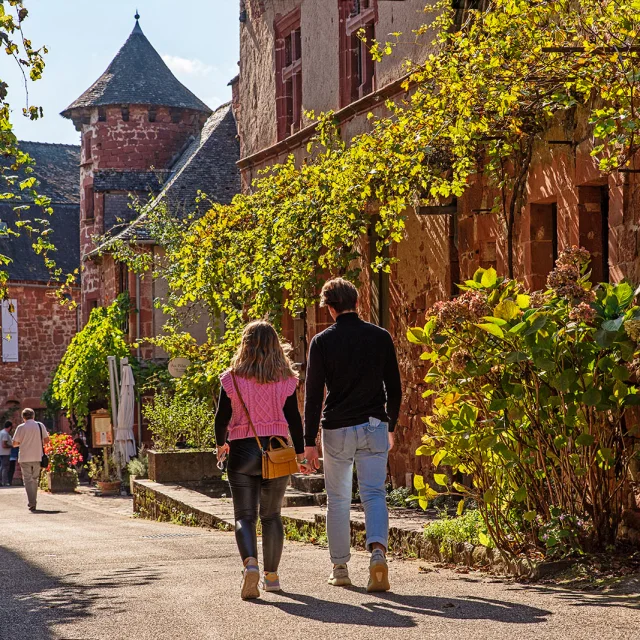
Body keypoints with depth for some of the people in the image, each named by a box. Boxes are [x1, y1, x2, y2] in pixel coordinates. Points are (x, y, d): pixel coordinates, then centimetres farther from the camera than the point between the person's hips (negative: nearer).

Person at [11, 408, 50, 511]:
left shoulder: (21, 427, -5)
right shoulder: (40, 425, 1)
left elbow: (14, 443, -2)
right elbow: (46, 440, 1)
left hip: (25, 458, -2)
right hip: (37, 457, 2)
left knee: (28, 480, 0)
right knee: (35, 479, 16)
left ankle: (31, 503, -12)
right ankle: (33, 502, 21)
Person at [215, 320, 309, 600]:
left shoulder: (232, 379, -3)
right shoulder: (286, 379, 0)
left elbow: (222, 417, -2)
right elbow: (294, 418, 0)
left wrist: (221, 443, 16)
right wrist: (300, 452, 9)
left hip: (242, 451, -2)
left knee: (245, 515, 1)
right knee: (271, 515, 14)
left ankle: (250, 563, -25)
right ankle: (271, 575, 19)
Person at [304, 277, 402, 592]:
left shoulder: (322, 341, -4)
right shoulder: (380, 337, 2)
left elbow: (313, 394, -6)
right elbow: (394, 387, 8)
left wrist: (309, 441, -3)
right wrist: (391, 426, 21)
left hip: (337, 430, -1)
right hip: (374, 426, 1)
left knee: (338, 500, 11)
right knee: (374, 493, 2)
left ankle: (340, 568, 16)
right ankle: (378, 550, -22)